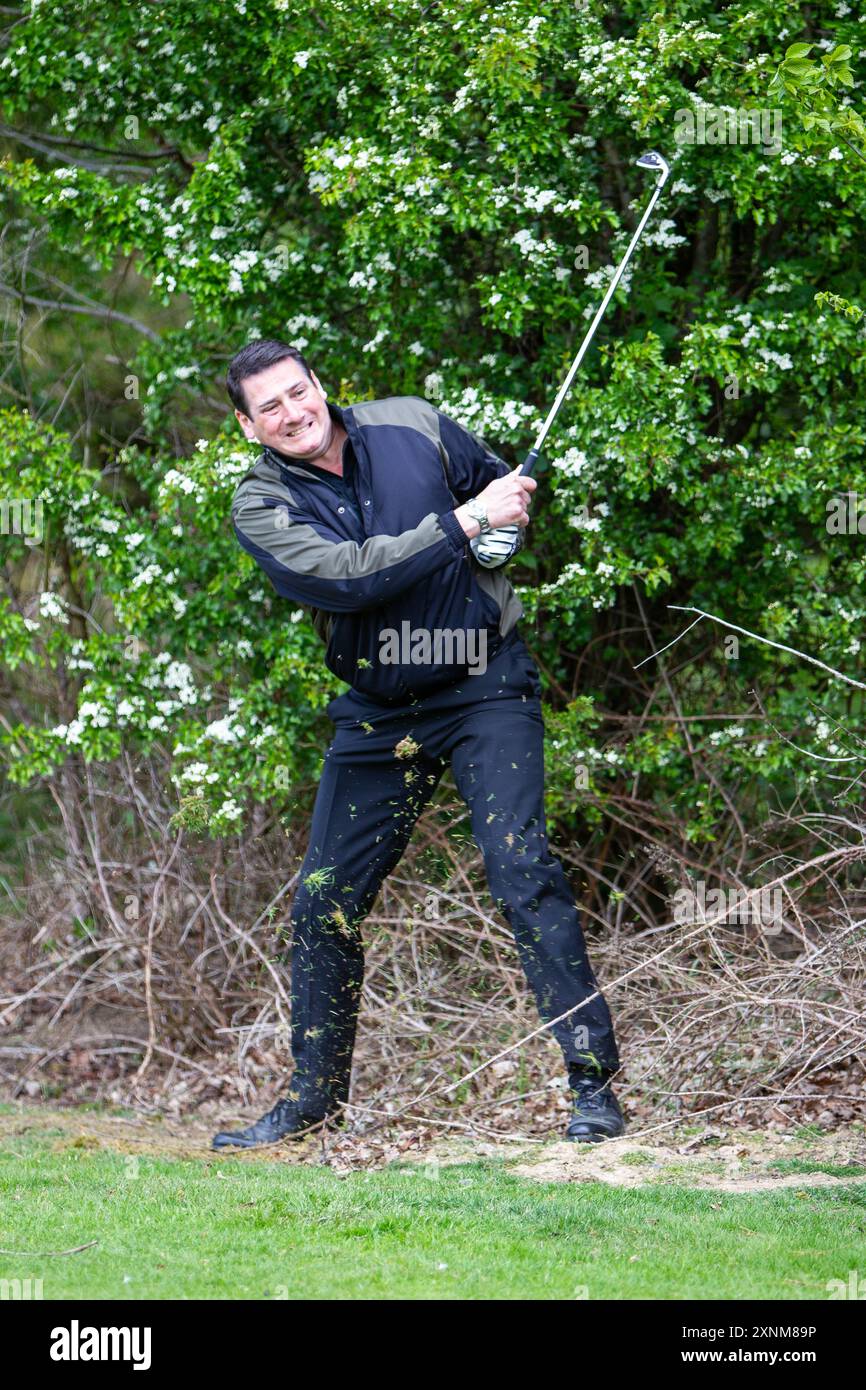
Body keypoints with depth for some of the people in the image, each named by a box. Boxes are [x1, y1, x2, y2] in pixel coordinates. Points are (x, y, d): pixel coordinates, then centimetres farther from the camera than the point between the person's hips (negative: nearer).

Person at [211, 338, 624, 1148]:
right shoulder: (262, 505, -6)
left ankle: (593, 1085, -14)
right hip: (379, 714, 2)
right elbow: (342, 577, -24)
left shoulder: (412, 427, -3)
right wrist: (462, 523, -25)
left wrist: (506, 527, -8)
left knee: (522, 871, -16)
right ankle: (312, 1099, 20)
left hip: (484, 690, -2)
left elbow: (505, 483, 16)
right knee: (322, 904, 3)